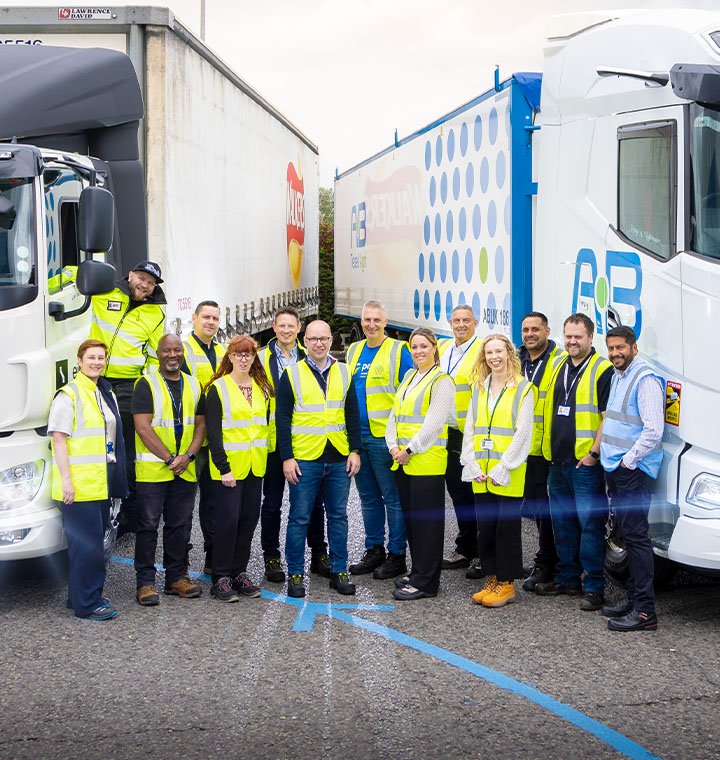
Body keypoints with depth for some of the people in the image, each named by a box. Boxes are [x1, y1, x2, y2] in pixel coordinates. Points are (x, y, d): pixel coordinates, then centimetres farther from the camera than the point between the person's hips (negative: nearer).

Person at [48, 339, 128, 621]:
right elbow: (58, 439, -14)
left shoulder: (107, 395, 16)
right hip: (78, 485, -8)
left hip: (101, 483, 8)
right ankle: (86, 604, -2)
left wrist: (116, 479, 20)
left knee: (94, 541, 13)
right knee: (86, 543, -8)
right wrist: (66, 479, -20)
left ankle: (82, 596, 23)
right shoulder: (68, 395, -9)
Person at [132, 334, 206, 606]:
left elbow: (201, 424, 11)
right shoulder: (147, 384, -4)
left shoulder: (193, 386, 12)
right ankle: (145, 582, 4)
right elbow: (143, 428, -11)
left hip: (185, 470, 5)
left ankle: (177, 577, 19)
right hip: (152, 469, -5)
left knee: (179, 525, 10)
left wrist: (188, 455, -6)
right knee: (148, 525, -2)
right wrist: (169, 458, -14)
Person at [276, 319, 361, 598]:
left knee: (338, 515, 9)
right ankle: (295, 575, 10)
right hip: (304, 459, -3)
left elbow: (353, 415, 11)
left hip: (339, 459, 3)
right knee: (299, 518, 2)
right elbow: (282, 419, -2)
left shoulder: (343, 373, 9)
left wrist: (355, 451, 4)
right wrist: (287, 457, -8)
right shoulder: (291, 374, -1)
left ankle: (339, 572, 18)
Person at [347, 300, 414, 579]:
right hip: (357, 436, 7)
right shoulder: (353, 351, 13)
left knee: (392, 497, -1)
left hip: (385, 437, -6)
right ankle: (374, 551, 24)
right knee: (368, 497, 14)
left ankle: (397, 556, 6)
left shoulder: (398, 351, -7)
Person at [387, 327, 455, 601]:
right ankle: (417, 572, 23)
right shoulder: (409, 378, 17)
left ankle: (425, 582, 1)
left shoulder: (441, 381, -7)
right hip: (402, 462, 8)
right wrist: (394, 447, 0)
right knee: (410, 517, 13)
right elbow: (394, 415, 15)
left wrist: (410, 450, -14)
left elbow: (434, 423, -15)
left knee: (427, 520, -3)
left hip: (427, 461, -8)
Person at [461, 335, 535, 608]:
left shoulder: (523, 388, -4)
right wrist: (473, 466, -1)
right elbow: (469, 429, 11)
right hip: (480, 474, 5)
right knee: (485, 526, 9)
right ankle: (492, 579, 19)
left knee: (507, 527, 0)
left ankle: (507, 584, 8)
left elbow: (522, 434, -10)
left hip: (508, 475, -5)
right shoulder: (479, 388, 13)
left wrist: (501, 469, -14)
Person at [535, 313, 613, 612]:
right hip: (557, 461, 8)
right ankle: (567, 579, 24)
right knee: (562, 521, 14)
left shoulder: (602, 370, -8)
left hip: (586, 462, -7)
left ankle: (594, 587, 0)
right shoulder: (559, 367, 14)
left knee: (590, 523, -5)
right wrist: (548, 448, 14)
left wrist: (594, 453, -17)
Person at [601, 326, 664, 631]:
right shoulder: (618, 376, 16)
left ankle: (645, 611, -8)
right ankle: (634, 597, 21)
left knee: (635, 535, -9)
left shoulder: (646, 380, -15)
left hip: (634, 471, -10)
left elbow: (654, 431, -21)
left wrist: (628, 460, -15)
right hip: (615, 470, 10)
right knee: (627, 534, 13)